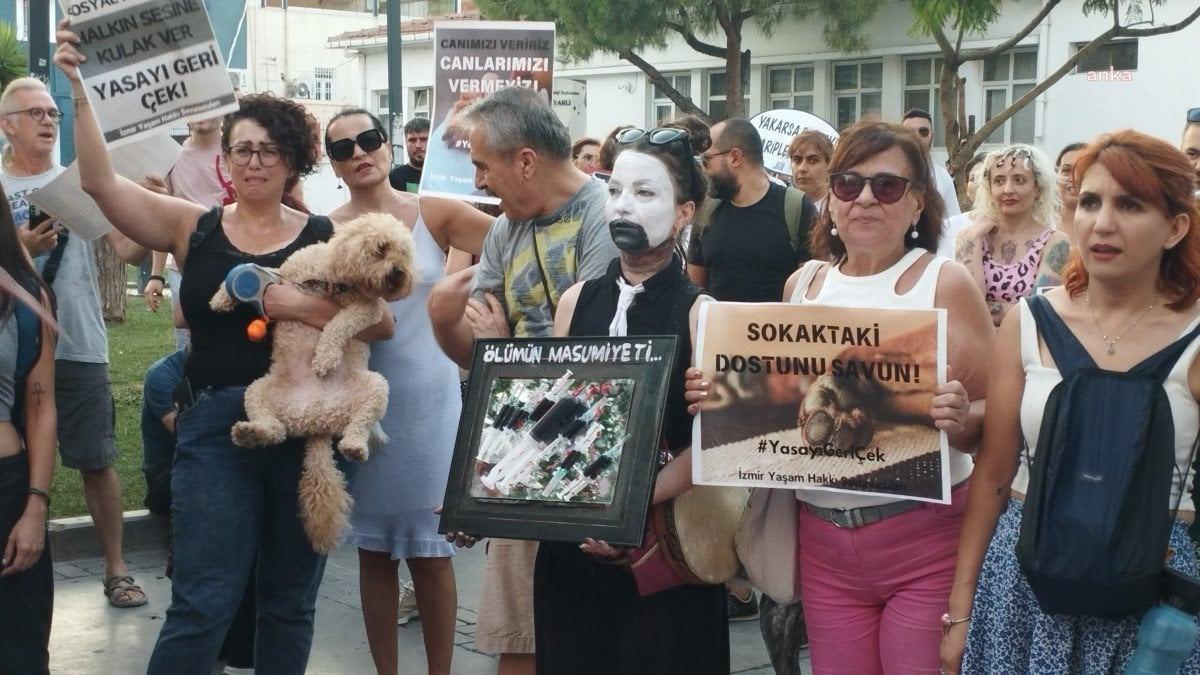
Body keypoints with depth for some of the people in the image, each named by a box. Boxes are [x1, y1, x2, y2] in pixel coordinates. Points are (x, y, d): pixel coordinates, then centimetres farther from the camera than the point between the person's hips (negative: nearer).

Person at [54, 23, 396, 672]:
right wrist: (76, 88, -11)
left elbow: (381, 322, -6)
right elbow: (100, 181, -3)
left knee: (290, 605, 12)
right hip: (215, 425, 0)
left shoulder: (324, 237, 3)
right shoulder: (194, 228, 6)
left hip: (307, 427, 1)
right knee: (202, 605, -4)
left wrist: (301, 306, -18)